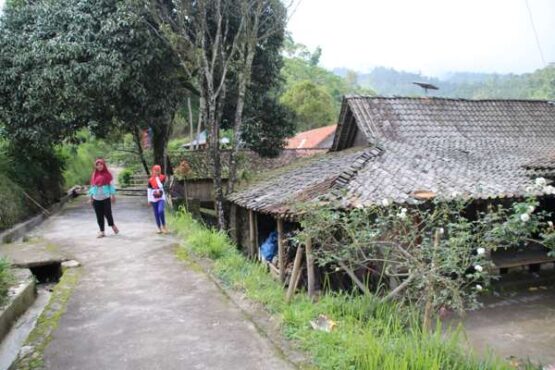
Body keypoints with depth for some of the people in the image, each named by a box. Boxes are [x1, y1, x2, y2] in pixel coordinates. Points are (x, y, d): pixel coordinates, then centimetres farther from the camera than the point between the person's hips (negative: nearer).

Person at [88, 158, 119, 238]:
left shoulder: (108, 174, -2)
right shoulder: (94, 175, 8)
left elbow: (111, 185, -1)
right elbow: (92, 186, 13)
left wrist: (113, 196, -6)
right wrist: (90, 197, 11)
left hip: (106, 198, -3)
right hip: (96, 199, 3)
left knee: (107, 213, -4)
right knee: (99, 216, 4)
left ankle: (112, 225, 24)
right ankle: (102, 231, 12)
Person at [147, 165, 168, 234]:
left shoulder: (163, 178, -2)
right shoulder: (150, 180, 3)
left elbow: (161, 186, -17)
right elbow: (149, 190, 6)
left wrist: (157, 178, -15)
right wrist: (149, 200, 2)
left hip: (161, 198, -3)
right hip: (154, 199, 3)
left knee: (161, 211, -24)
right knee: (156, 214, 4)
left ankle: (164, 226, -9)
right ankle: (159, 228, 14)